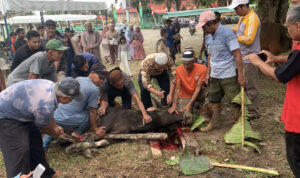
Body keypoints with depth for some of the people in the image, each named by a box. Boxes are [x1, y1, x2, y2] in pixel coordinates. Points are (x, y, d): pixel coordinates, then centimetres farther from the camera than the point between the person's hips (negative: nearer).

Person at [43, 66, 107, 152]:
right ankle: (77, 132, 8)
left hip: (54, 116, 8)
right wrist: (95, 129, 8)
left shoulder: (78, 79, 13)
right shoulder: (94, 89, -8)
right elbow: (92, 111, -4)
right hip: (66, 121, -8)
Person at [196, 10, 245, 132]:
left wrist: (240, 75, -18)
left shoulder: (226, 33, -13)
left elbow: (237, 55, -15)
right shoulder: (209, 36, 9)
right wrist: (208, 73, 17)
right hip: (215, 75, 7)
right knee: (213, 100, 15)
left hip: (228, 75, -7)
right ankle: (215, 122, 32)